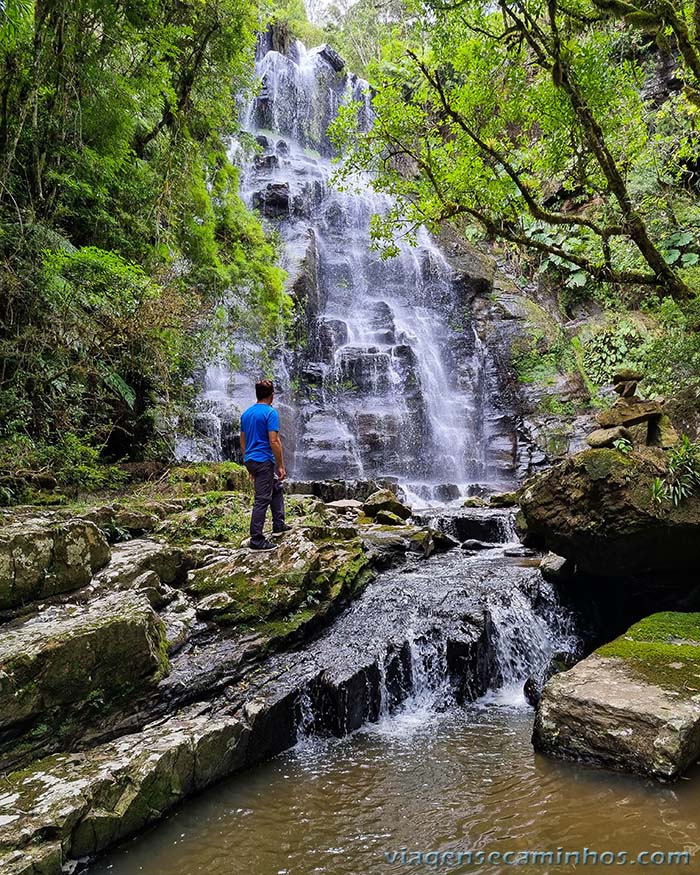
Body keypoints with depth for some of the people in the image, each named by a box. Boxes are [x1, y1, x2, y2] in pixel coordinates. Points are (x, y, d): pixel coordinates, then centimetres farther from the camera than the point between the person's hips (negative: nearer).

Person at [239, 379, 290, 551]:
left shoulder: (246, 413, 13)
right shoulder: (270, 412, -11)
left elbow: (243, 441, 17)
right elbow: (274, 441, -18)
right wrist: (281, 466, -12)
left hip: (250, 460, 9)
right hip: (264, 461, -9)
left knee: (277, 488, 24)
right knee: (262, 500, -4)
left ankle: (278, 524, 27)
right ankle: (256, 540, -1)